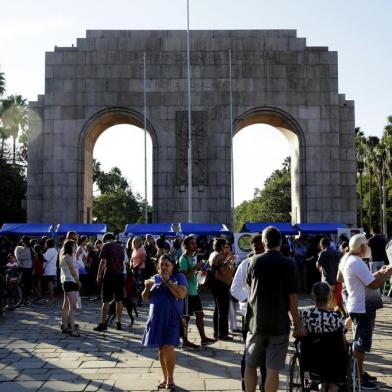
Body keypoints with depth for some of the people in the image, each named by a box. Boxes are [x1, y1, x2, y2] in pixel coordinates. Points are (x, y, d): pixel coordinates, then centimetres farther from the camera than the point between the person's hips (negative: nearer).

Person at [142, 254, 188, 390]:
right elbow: (145, 298, 12)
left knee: (168, 347, -11)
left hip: (172, 318, -4)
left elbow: (181, 294, -17)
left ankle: (170, 378, 5)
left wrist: (167, 281, -19)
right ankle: (165, 377, 22)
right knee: (161, 348, 9)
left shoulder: (179, 277, -1)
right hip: (156, 318, 4)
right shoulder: (155, 278, 11)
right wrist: (147, 287, -9)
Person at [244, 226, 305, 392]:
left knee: (250, 365, 14)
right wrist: (298, 325, 1)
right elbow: (292, 298, -7)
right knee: (272, 369, 3)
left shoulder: (255, 261, -2)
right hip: (279, 324, -1)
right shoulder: (289, 265, -7)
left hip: (256, 322, 1)